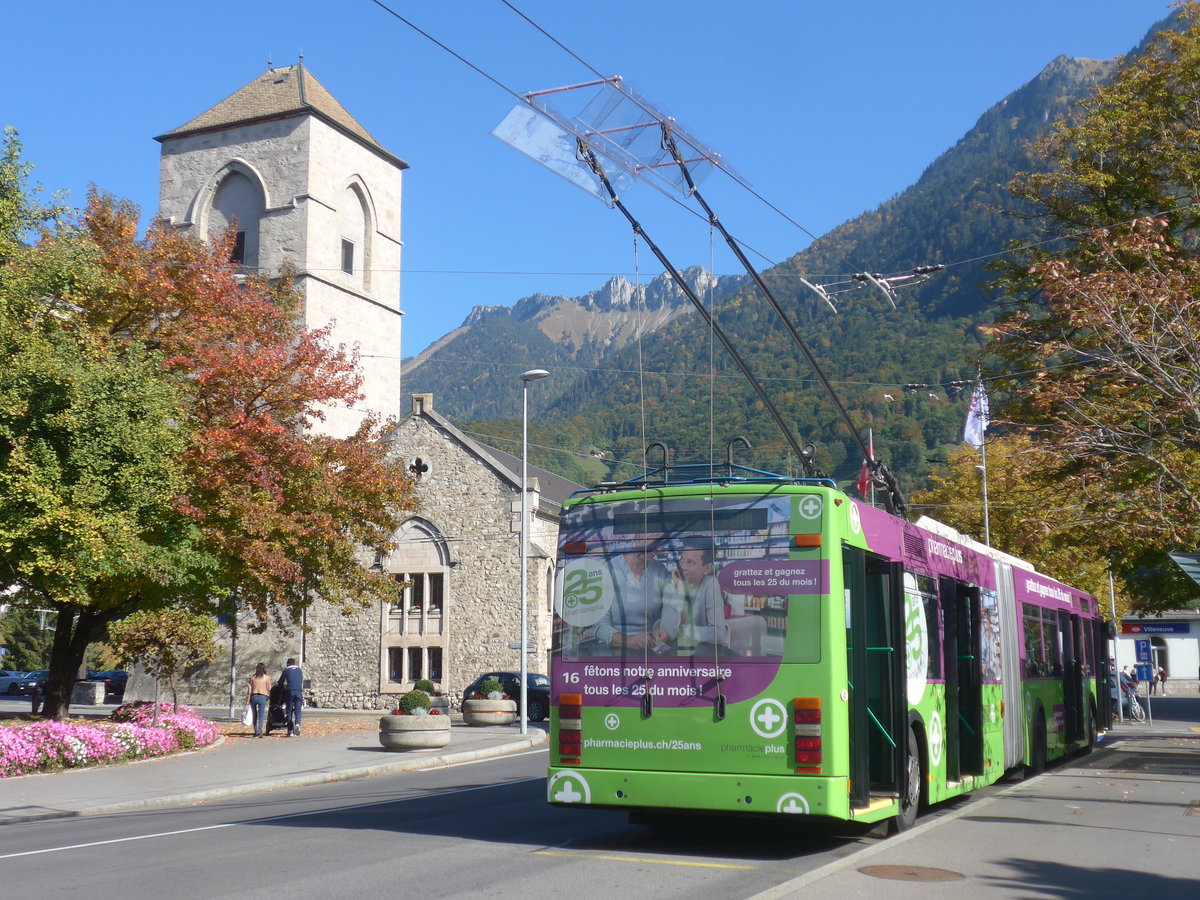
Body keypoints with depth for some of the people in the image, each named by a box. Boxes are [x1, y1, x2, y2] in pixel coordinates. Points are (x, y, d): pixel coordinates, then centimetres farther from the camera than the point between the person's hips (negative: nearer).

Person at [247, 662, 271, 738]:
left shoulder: (252, 677, 7)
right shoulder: (266, 677, 1)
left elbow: (250, 688, 5)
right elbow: (269, 688, 2)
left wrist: (248, 698, 9)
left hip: (253, 697, 2)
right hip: (262, 697, -2)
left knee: (254, 715, 13)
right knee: (261, 715, -4)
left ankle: (256, 732, 16)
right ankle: (260, 729, -26)